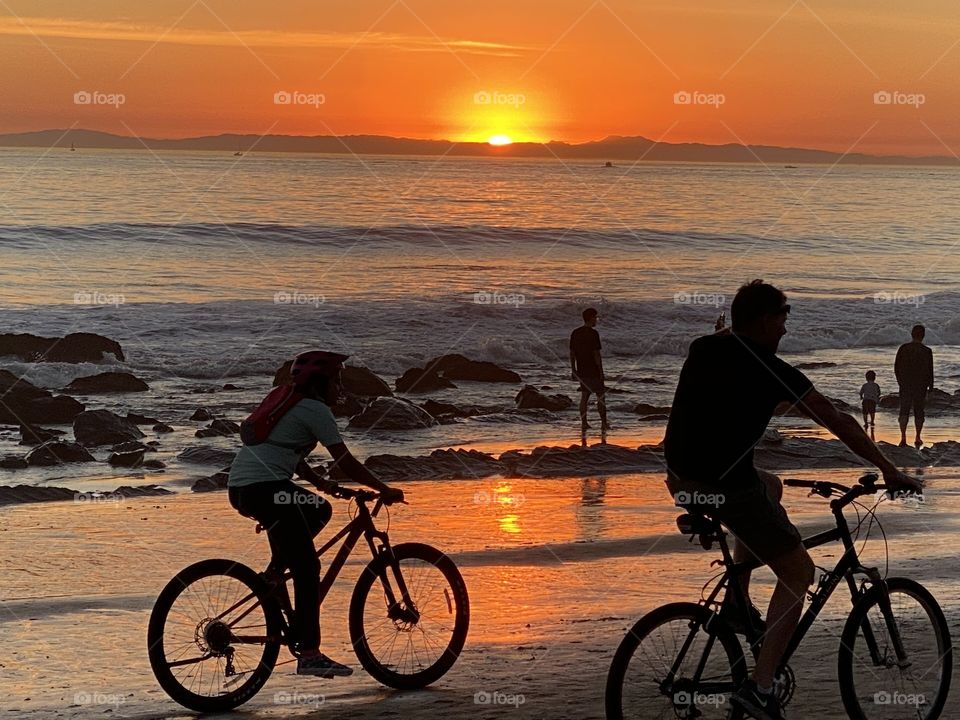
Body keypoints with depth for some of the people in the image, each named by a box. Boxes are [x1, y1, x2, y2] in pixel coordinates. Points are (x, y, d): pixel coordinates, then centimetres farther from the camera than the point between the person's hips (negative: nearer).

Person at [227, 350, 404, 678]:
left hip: (240, 488, 10)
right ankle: (309, 656, -9)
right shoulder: (316, 410, -5)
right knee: (307, 570, -7)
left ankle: (274, 572, 16)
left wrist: (319, 482, 27)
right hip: (265, 489, -10)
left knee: (320, 510, 27)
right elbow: (345, 462, -7)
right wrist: (384, 490, 0)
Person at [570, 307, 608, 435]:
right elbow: (596, 354, -16)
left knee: (584, 396, 9)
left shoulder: (575, 333, 6)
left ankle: (583, 423, 7)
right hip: (593, 371, -6)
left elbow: (572, 353, 8)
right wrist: (601, 371, -12)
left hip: (581, 371, 6)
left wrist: (573, 370, 14)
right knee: (601, 396, 3)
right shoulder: (593, 333, -14)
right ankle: (604, 423, 5)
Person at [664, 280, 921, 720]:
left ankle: (735, 605, 28)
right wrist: (889, 471, 2)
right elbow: (836, 421, -5)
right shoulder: (768, 370, -8)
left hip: (685, 480, 8)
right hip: (727, 487, -8)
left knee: (770, 486, 35)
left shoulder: (703, 350, 10)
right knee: (798, 572, 5)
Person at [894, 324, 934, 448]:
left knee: (904, 411, 2)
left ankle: (903, 437, -15)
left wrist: (900, 381, 19)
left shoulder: (903, 348, -2)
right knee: (919, 411, 12)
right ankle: (917, 439, 18)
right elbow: (930, 371, -8)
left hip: (905, 385, 1)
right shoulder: (927, 351, -9)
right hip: (921, 386, -1)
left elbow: (896, 367, 5)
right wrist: (931, 388, 1)